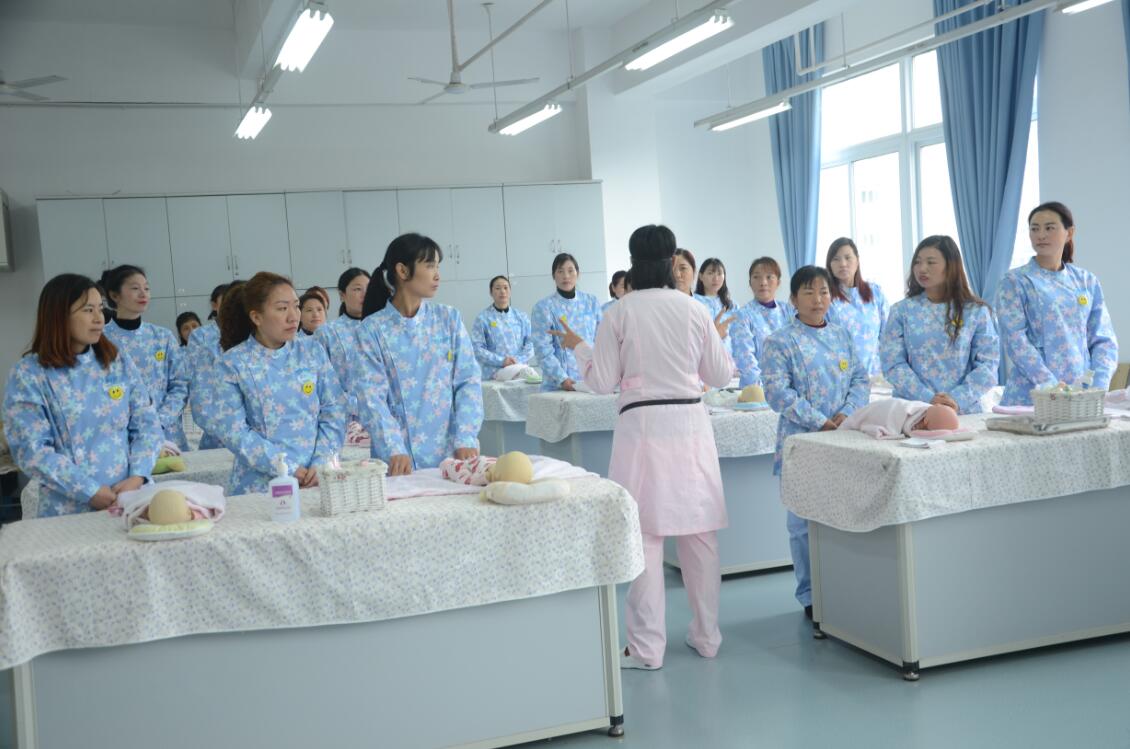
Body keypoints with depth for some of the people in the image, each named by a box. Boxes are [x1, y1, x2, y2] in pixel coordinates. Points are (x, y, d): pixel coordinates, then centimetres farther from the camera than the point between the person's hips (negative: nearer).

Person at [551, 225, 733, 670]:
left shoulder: (620, 314, -4)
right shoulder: (695, 311, 2)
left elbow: (602, 382, -2)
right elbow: (719, 375, 7)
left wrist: (577, 347, 15)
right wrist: (717, 342, 26)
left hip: (643, 425, -2)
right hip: (690, 423, 3)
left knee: (645, 535, 2)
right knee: (699, 533, 10)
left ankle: (646, 647, 5)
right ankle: (707, 636, 21)